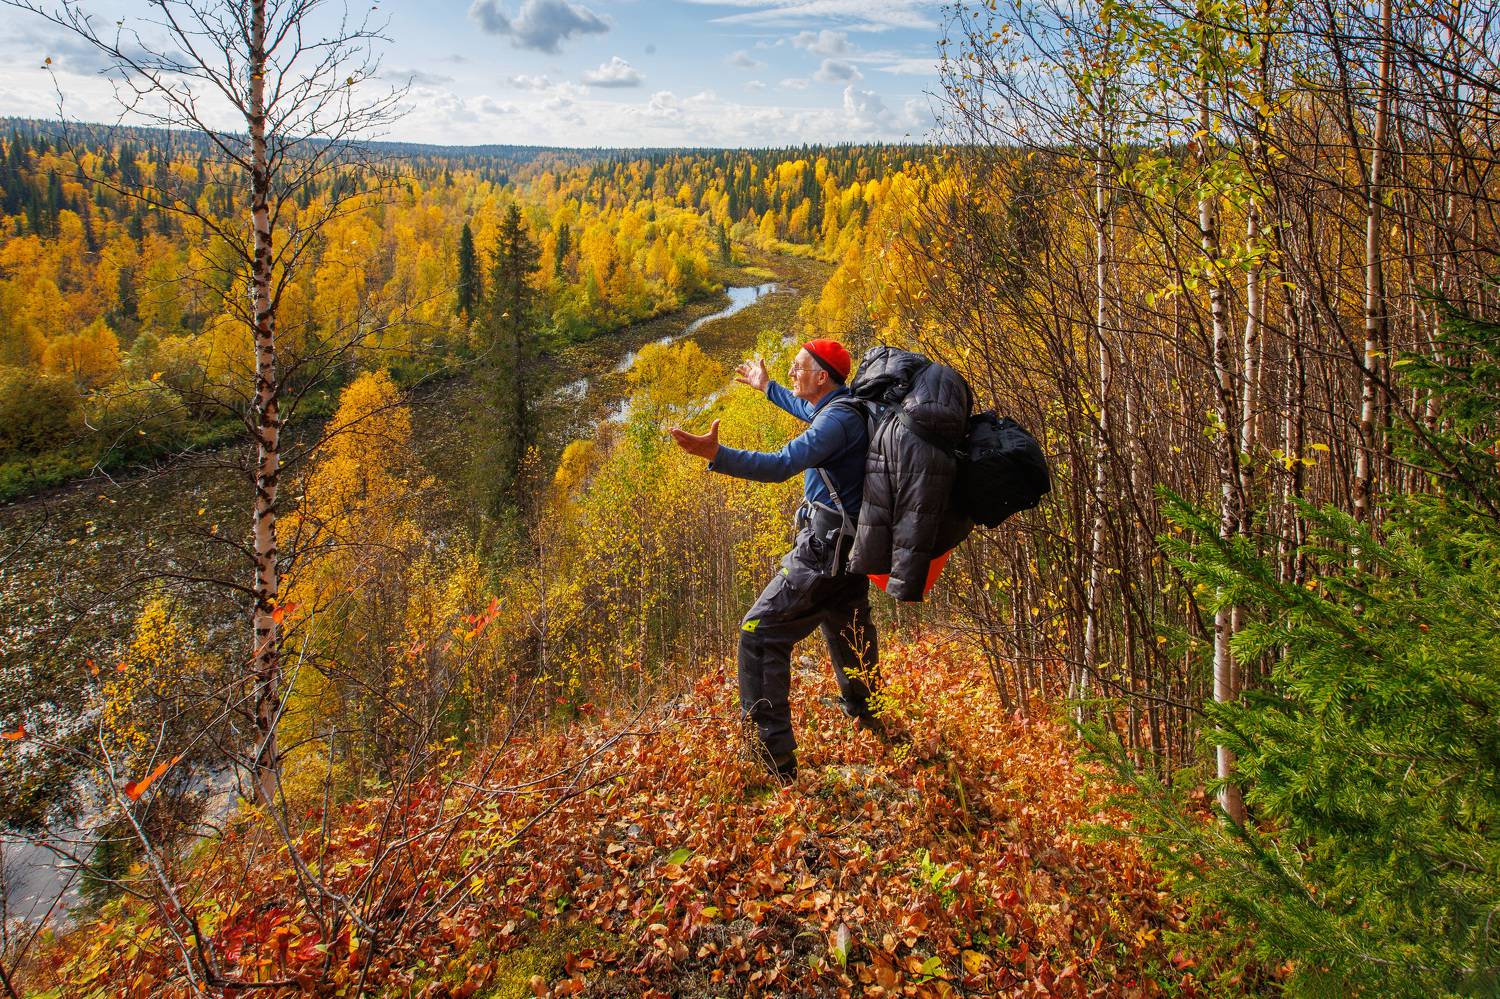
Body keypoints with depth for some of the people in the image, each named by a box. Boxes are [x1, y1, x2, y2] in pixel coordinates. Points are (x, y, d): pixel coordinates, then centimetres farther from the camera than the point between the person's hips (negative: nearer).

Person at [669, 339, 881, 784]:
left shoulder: (839, 417, -17)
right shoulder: (848, 409, 12)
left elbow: (783, 464, -32)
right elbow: (810, 412, 37)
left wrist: (714, 454, -41)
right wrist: (766, 387, 49)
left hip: (824, 550, -10)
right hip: (849, 548, 10)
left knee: (760, 633, -9)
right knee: (851, 648, 22)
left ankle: (774, 759, -10)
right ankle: (878, 734, 35)